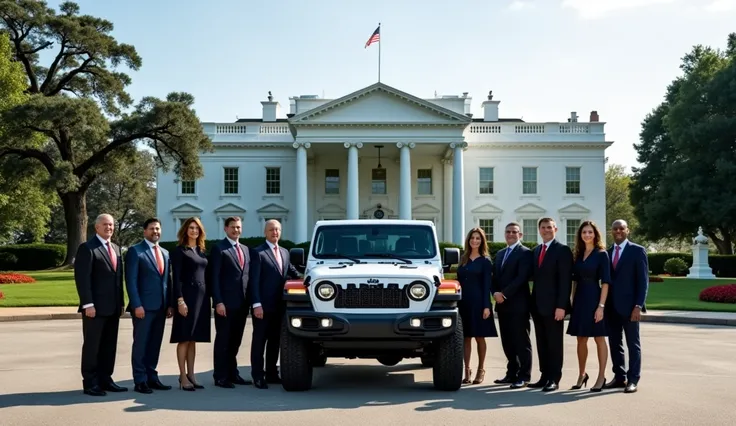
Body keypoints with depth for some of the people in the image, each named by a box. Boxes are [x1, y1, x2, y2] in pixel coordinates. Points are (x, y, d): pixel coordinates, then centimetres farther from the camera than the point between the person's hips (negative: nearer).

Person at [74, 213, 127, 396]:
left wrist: (121, 302, 14)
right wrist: (88, 304, -19)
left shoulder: (116, 248, 17)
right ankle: (90, 383, 8)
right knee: (92, 346, 1)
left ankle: (105, 380, 18)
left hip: (113, 307, 7)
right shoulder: (87, 248, -7)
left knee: (109, 346, 10)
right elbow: (82, 278, -13)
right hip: (95, 307, -7)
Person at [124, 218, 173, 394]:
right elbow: (131, 281, -10)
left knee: (155, 344, 10)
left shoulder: (165, 253, 16)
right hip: (143, 306, -6)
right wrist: (137, 305, -17)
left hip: (161, 307, 6)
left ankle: (151, 377, 18)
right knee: (141, 344, 1)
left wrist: (169, 304, 9)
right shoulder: (135, 251, -3)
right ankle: (140, 381, 7)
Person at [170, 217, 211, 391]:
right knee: (184, 338, -2)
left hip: (201, 297, 6)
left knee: (193, 339, 10)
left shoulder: (202, 251, 15)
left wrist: (208, 298, 10)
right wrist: (180, 300, -18)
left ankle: (191, 375, 15)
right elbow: (177, 278, -10)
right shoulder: (179, 251, -4)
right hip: (187, 296, -6)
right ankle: (183, 378, 3)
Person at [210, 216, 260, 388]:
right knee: (223, 340, 1)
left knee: (235, 340, 12)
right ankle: (220, 377, 8)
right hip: (225, 303, -6)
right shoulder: (219, 249, -3)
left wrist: (249, 300, 8)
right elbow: (214, 277, -8)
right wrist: (218, 302, -15)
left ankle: (232, 373, 21)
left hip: (242, 303, 6)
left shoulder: (246, 250, 16)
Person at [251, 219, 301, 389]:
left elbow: (293, 272, 23)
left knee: (275, 340, 13)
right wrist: (256, 304, -18)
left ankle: (272, 373, 22)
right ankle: (258, 376, 5)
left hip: (279, 305, 7)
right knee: (259, 341, 0)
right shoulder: (258, 252, -6)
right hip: (263, 305, -7)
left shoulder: (285, 252, 15)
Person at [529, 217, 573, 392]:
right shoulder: (536, 250, 15)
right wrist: (533, 302, 8)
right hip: (537, 305, 7)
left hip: (553, 306, -7)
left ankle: (554, 379, 7)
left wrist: (561, 306, -18)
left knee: (554, 344, 1)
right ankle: (545, 376, 17)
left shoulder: (563, 250, -7)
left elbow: (565, 280, -13)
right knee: (541, 344, 10)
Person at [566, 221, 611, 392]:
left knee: (599, 339, 3)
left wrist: (601, 306, -17)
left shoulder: (602, 254, -5)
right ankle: (582, 374, 23)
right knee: (581, 339, 11)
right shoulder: (579, 254, 10)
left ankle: (601, 377, 11)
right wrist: (573, 301, 8)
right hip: (580, 300, 5)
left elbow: (605, 282, -10)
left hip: (594, 299, -5)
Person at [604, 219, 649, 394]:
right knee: (615, 343, 9)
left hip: (629, 305, -5)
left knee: (633, 344, 3)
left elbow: (643, 280, -6)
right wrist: (604, 304, 7)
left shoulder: (637, 251, -2)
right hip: (611, 306, 5)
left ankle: (633, 380, 8)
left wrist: (638, 305, -14)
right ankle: (619, 377, 18)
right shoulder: (607, 252, 12)